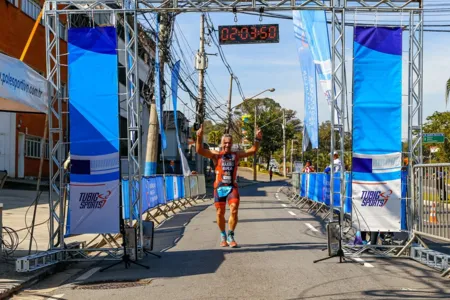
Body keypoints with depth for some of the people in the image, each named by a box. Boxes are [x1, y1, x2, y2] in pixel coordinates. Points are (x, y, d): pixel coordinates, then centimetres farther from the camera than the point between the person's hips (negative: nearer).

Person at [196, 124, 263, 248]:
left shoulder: (236, 155, 8)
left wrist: (257, 139, -5)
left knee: (234, 211, -12)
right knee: (220, 213, 5)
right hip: (219, 187, -1)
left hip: (232, 187, 1)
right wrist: (199, 137, -23)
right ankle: (223, 236, 26)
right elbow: (199, 150, -9)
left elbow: (253, 150, 10)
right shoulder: (216, 155, 2)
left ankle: (231, 236, 3)